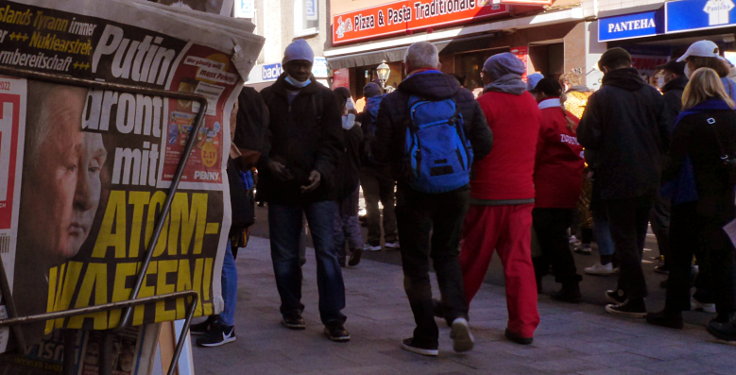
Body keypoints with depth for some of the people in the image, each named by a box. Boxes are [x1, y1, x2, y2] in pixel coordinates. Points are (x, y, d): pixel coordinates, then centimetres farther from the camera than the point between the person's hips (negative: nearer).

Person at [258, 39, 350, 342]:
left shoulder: (324, 97, 6)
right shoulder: (268, 97, 8)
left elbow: (333, 141, 1)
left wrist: (321, 170, -15)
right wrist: (268, 162, -13)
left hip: (317, 187, -1)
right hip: (280, 187, 1)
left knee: (327, 252, -5)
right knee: (284, 254, 9)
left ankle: (333, 319, -1)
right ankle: (291, 309, 25)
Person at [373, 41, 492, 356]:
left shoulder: (393, 102, -10)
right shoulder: (464, 97, 0)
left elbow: (381, 153, -8)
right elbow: (484, 144, 2)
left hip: (414, 192, -3)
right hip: (455, 191, 3)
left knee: (416, 264, 9)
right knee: (447, 255, 20)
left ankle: (426, 337, 11)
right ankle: (458, 315, -1)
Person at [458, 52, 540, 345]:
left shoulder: (486, 103, -9)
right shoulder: (531, 104, 9)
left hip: (487, 192, -4)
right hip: (522, 192, 4)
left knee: (474, 257, 9)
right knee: (519, 259, 4)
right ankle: (524, 325, 2)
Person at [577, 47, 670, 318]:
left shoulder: (601, 97, -10)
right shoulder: (652, 94, 2)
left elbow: (587, 137, -12)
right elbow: (666, 135, 3)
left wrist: (595, 158, 9)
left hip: (617, 179, -5)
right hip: (649, 179, 5)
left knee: (624, 239, 2)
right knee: (636, 237, 17)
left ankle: (635, 300, 1)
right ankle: (625, 290, 29)